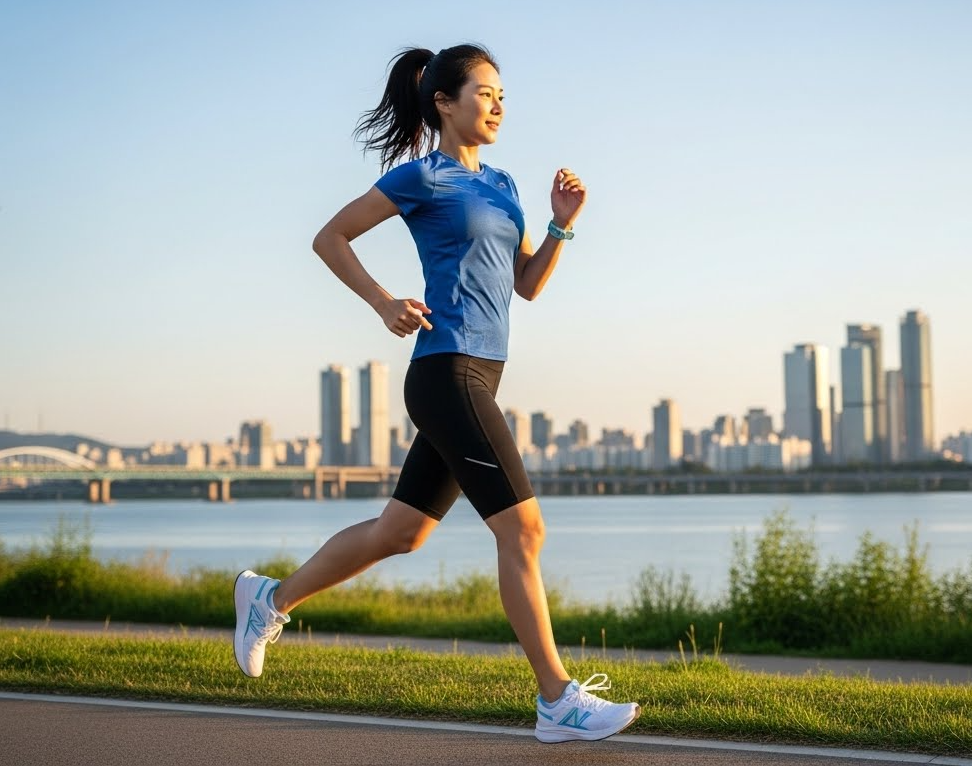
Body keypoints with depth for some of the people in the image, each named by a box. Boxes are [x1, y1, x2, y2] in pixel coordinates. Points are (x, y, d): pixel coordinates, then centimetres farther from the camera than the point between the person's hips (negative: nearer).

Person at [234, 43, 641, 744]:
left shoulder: (499, 185, 19)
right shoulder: (423, 175, -3)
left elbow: (528, 284, 18)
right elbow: (330, 238, 0)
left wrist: (563, 223, 4)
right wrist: (386, 303, -10)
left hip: (476, 381, 9)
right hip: (447, 374, -9)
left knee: (400, 533, 15)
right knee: (524, 528, -10)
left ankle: (271, 599, 32)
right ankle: (559, 700, -6)